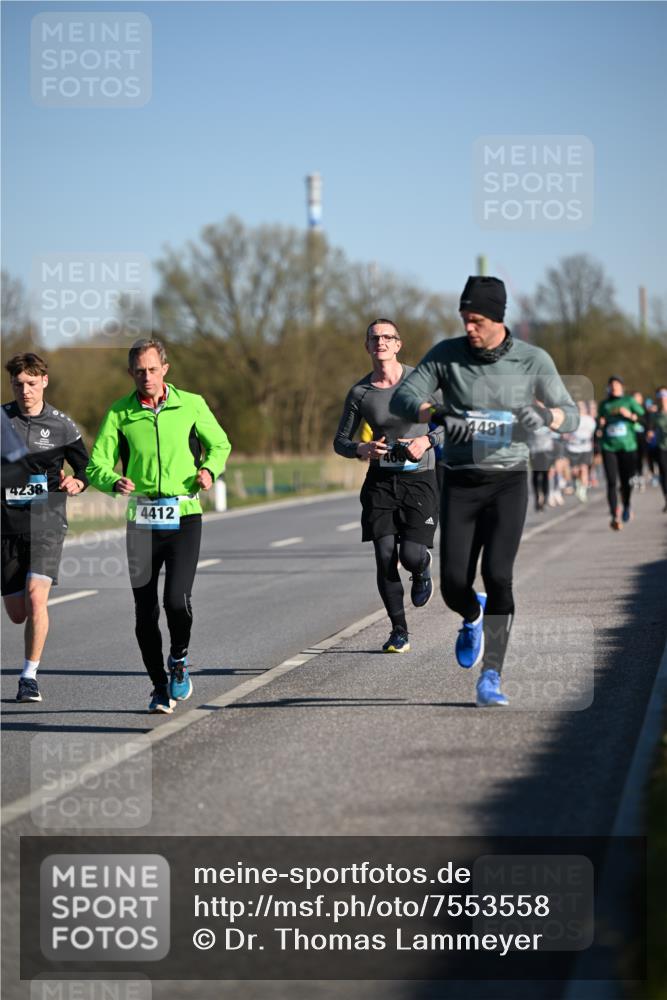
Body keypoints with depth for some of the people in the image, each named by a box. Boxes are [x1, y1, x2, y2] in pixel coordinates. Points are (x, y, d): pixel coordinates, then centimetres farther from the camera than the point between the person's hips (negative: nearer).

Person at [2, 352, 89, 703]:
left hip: (47, 521, -2)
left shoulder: (61, 424, 1)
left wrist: (76, 482, -10)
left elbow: (85, 466, 10)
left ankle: (30, 677, -11)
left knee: (36, 596, -20)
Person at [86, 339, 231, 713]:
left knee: (178, 599, -17)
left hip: (184, 517, -1)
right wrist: (115, 482, -21)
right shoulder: (119, 413, 2)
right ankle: (160, 688, 18)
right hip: (143, 520, 1)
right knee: (145, 612, 1)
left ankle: (179, 660, 14)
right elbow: (97, 466, 1)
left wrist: (209, 470, -4)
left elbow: (220, 444, 16)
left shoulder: (191, 404, 2)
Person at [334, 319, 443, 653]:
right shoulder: (359, 392, 1)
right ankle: (399, 631, 7)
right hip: (380, 481, 2)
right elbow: (340, 441, 9)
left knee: (411, 555, -13)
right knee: (385, 557, -7)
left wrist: (428, 439, -14)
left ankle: (422, 571, 27)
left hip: (419, 478, -2)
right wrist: (360, 449, -13)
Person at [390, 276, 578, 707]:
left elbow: (571, 416, -1)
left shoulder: (533, 360, -3)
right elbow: (402, 399, -7)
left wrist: (544, 415, -26)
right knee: (454, 583, -5)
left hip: (508, 481, -1)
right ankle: (474, 617, 33)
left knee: (498, 575, -17)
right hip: (461, 482, 1)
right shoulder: (446, 354, -1)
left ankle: (491, 676, -12)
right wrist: (441, 415, -28)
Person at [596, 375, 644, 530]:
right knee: (611, 482, -12)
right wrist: (600, 426, 0)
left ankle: (626, 506, 33)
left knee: (627, 481, 2)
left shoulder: (630, 401, 5)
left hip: (628, 446, -1)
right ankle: (615, 516, -13)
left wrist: (630, 415, -17)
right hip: (608, 447, 1)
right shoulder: (604, 405, 12)